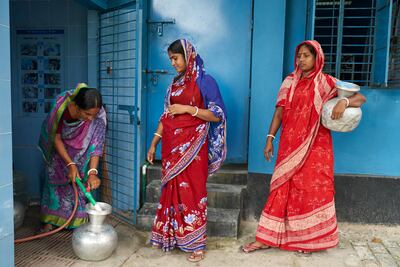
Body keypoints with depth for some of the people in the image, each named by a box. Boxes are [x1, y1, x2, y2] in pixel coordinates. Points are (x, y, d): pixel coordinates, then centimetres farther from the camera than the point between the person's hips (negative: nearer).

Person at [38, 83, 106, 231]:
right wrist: (70, 164, -33)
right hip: (59, 148, 1)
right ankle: (50, 219, 26)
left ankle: (79, 220, 14)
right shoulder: (61, 105, -37)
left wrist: (92, 172, -44)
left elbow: (96, 146, -32)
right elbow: (57, 138, -26)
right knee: (54, 179, 8)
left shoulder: (98, 118, -36)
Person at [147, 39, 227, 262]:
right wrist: (154, 143, 11)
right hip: (172, 145, 6)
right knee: (172, 190, 11)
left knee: (191, 191, -2)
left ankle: (197, 244, 11)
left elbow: (218, 115, -8)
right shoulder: (175, 83, 13)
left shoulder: (205, 81, -5)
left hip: (192, 145, -6)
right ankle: (170, 236, 25)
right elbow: (166, 116, 15)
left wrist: (188, 109, -16)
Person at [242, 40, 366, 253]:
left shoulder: (326, 82, 0)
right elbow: (279, 111, 6)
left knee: (312, 189, 4)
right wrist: (270, 138, -1)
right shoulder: (290, 82, 8)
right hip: (290, 144, 2)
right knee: (282, 188, 5)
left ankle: (308, 239, 21)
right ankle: (268, 237, 12)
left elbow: (360, 97, 1)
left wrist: (344, 102, -21)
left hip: (315, 146, -2)